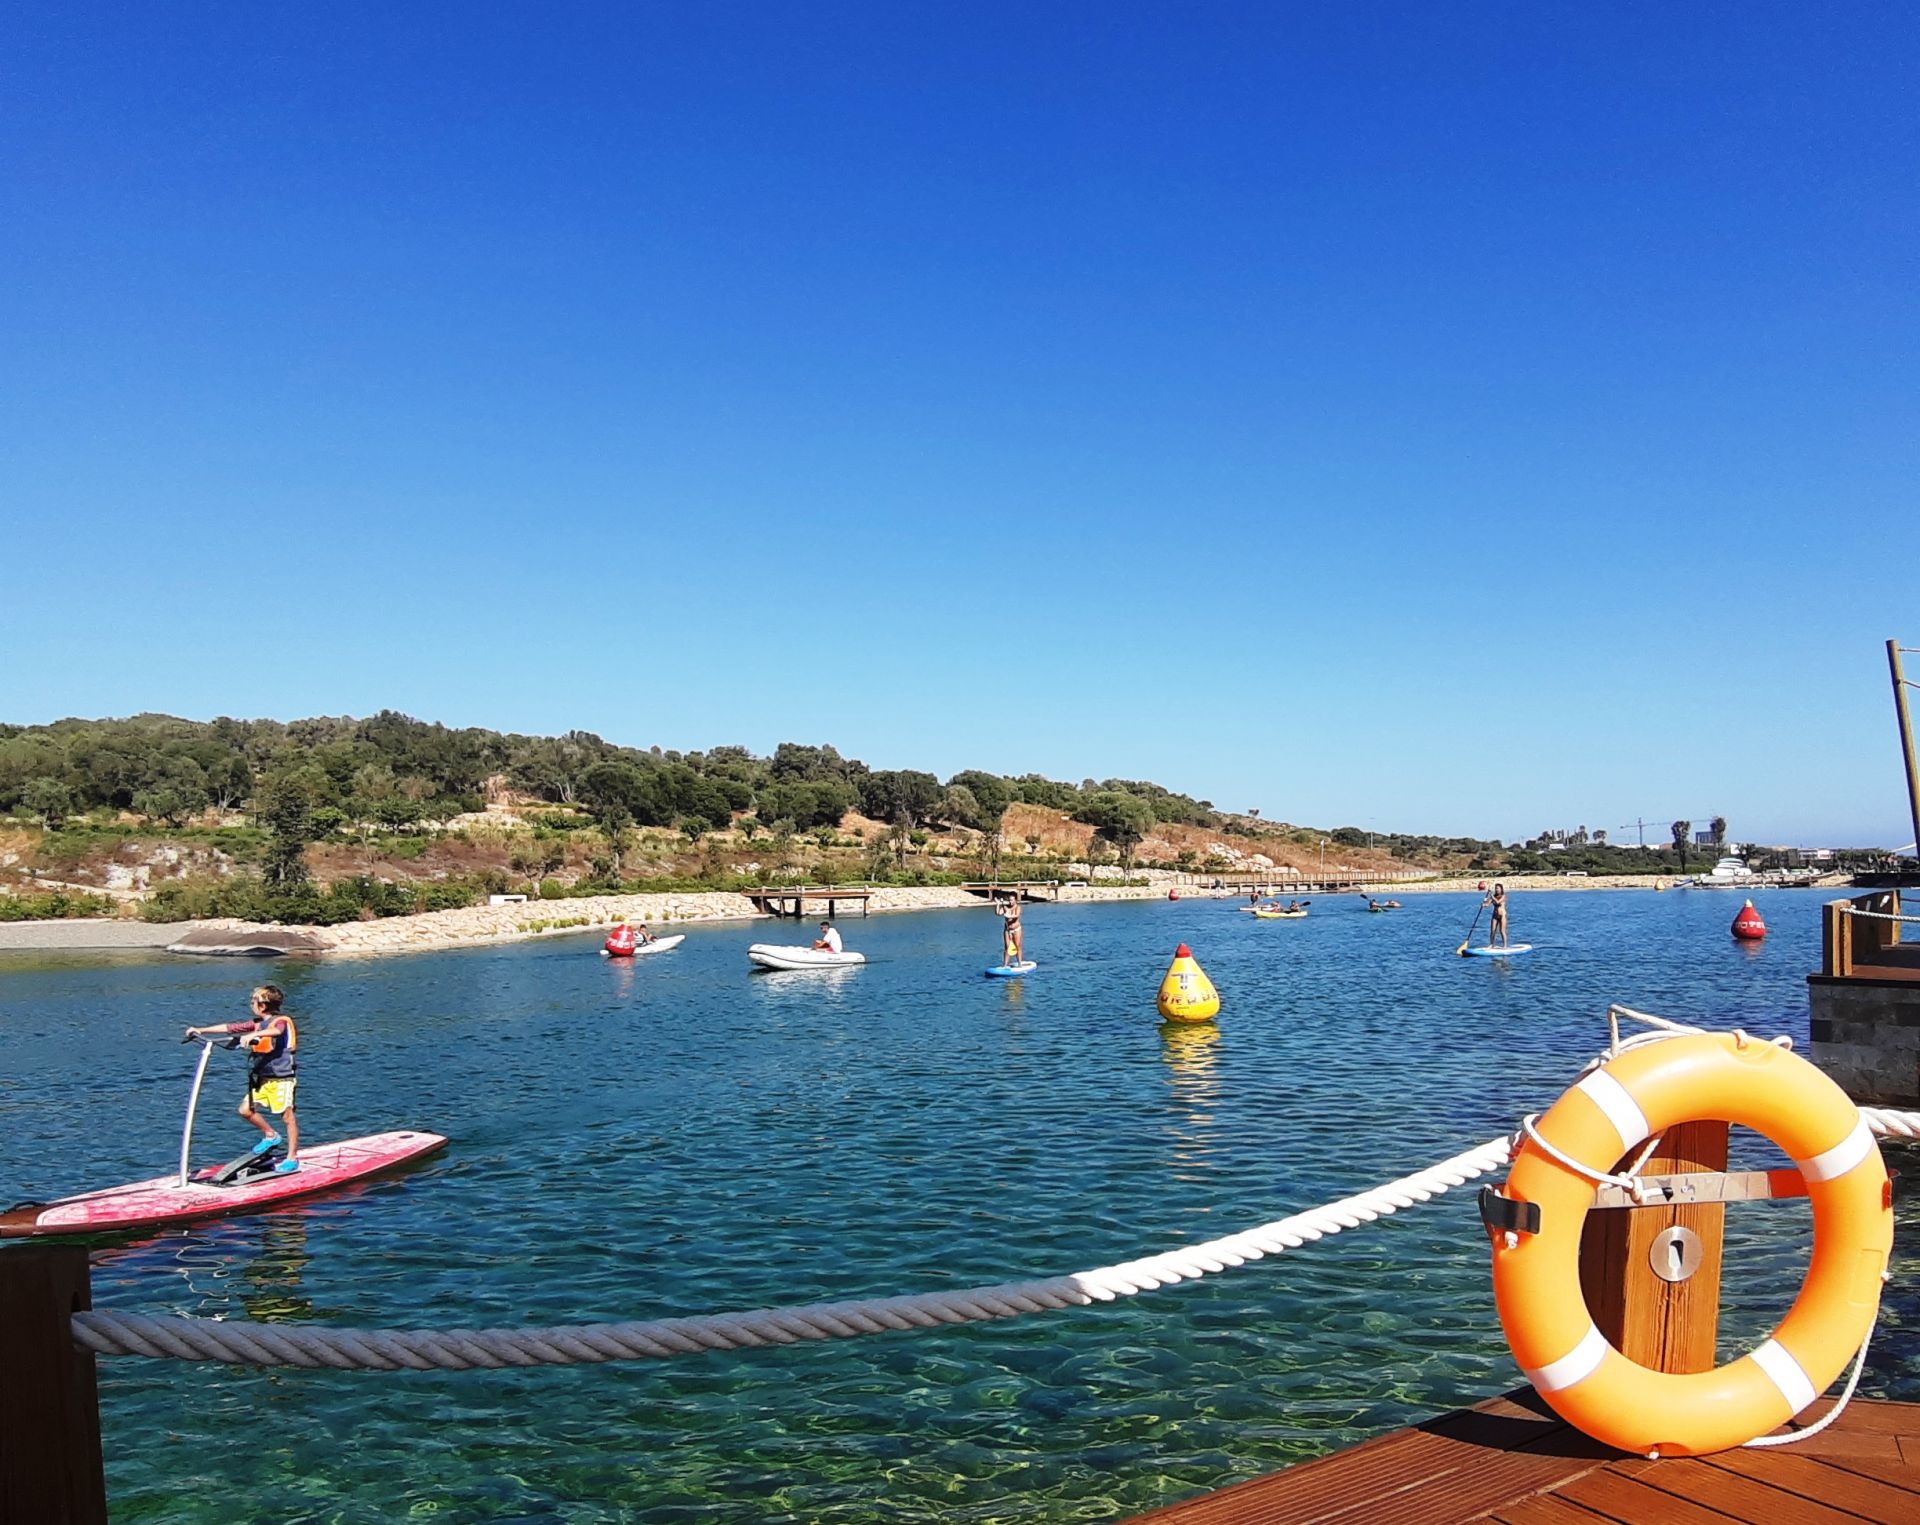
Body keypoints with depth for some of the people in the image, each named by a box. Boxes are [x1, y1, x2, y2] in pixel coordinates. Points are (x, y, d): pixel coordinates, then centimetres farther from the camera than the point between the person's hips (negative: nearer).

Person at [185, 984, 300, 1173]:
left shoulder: (281, 1021, -11)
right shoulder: (257, 1023, 13)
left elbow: (277, 1031, -35)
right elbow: (230, 1027, 16)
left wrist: (254, 1035, -48)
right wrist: (201, 1030, 16)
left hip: (282, 1078, -8)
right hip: (263, 1078, 8)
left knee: (288, 1116, -6)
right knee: (246, 1110, 4)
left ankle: (292, 1159, -1)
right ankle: (270, 1135, 26)